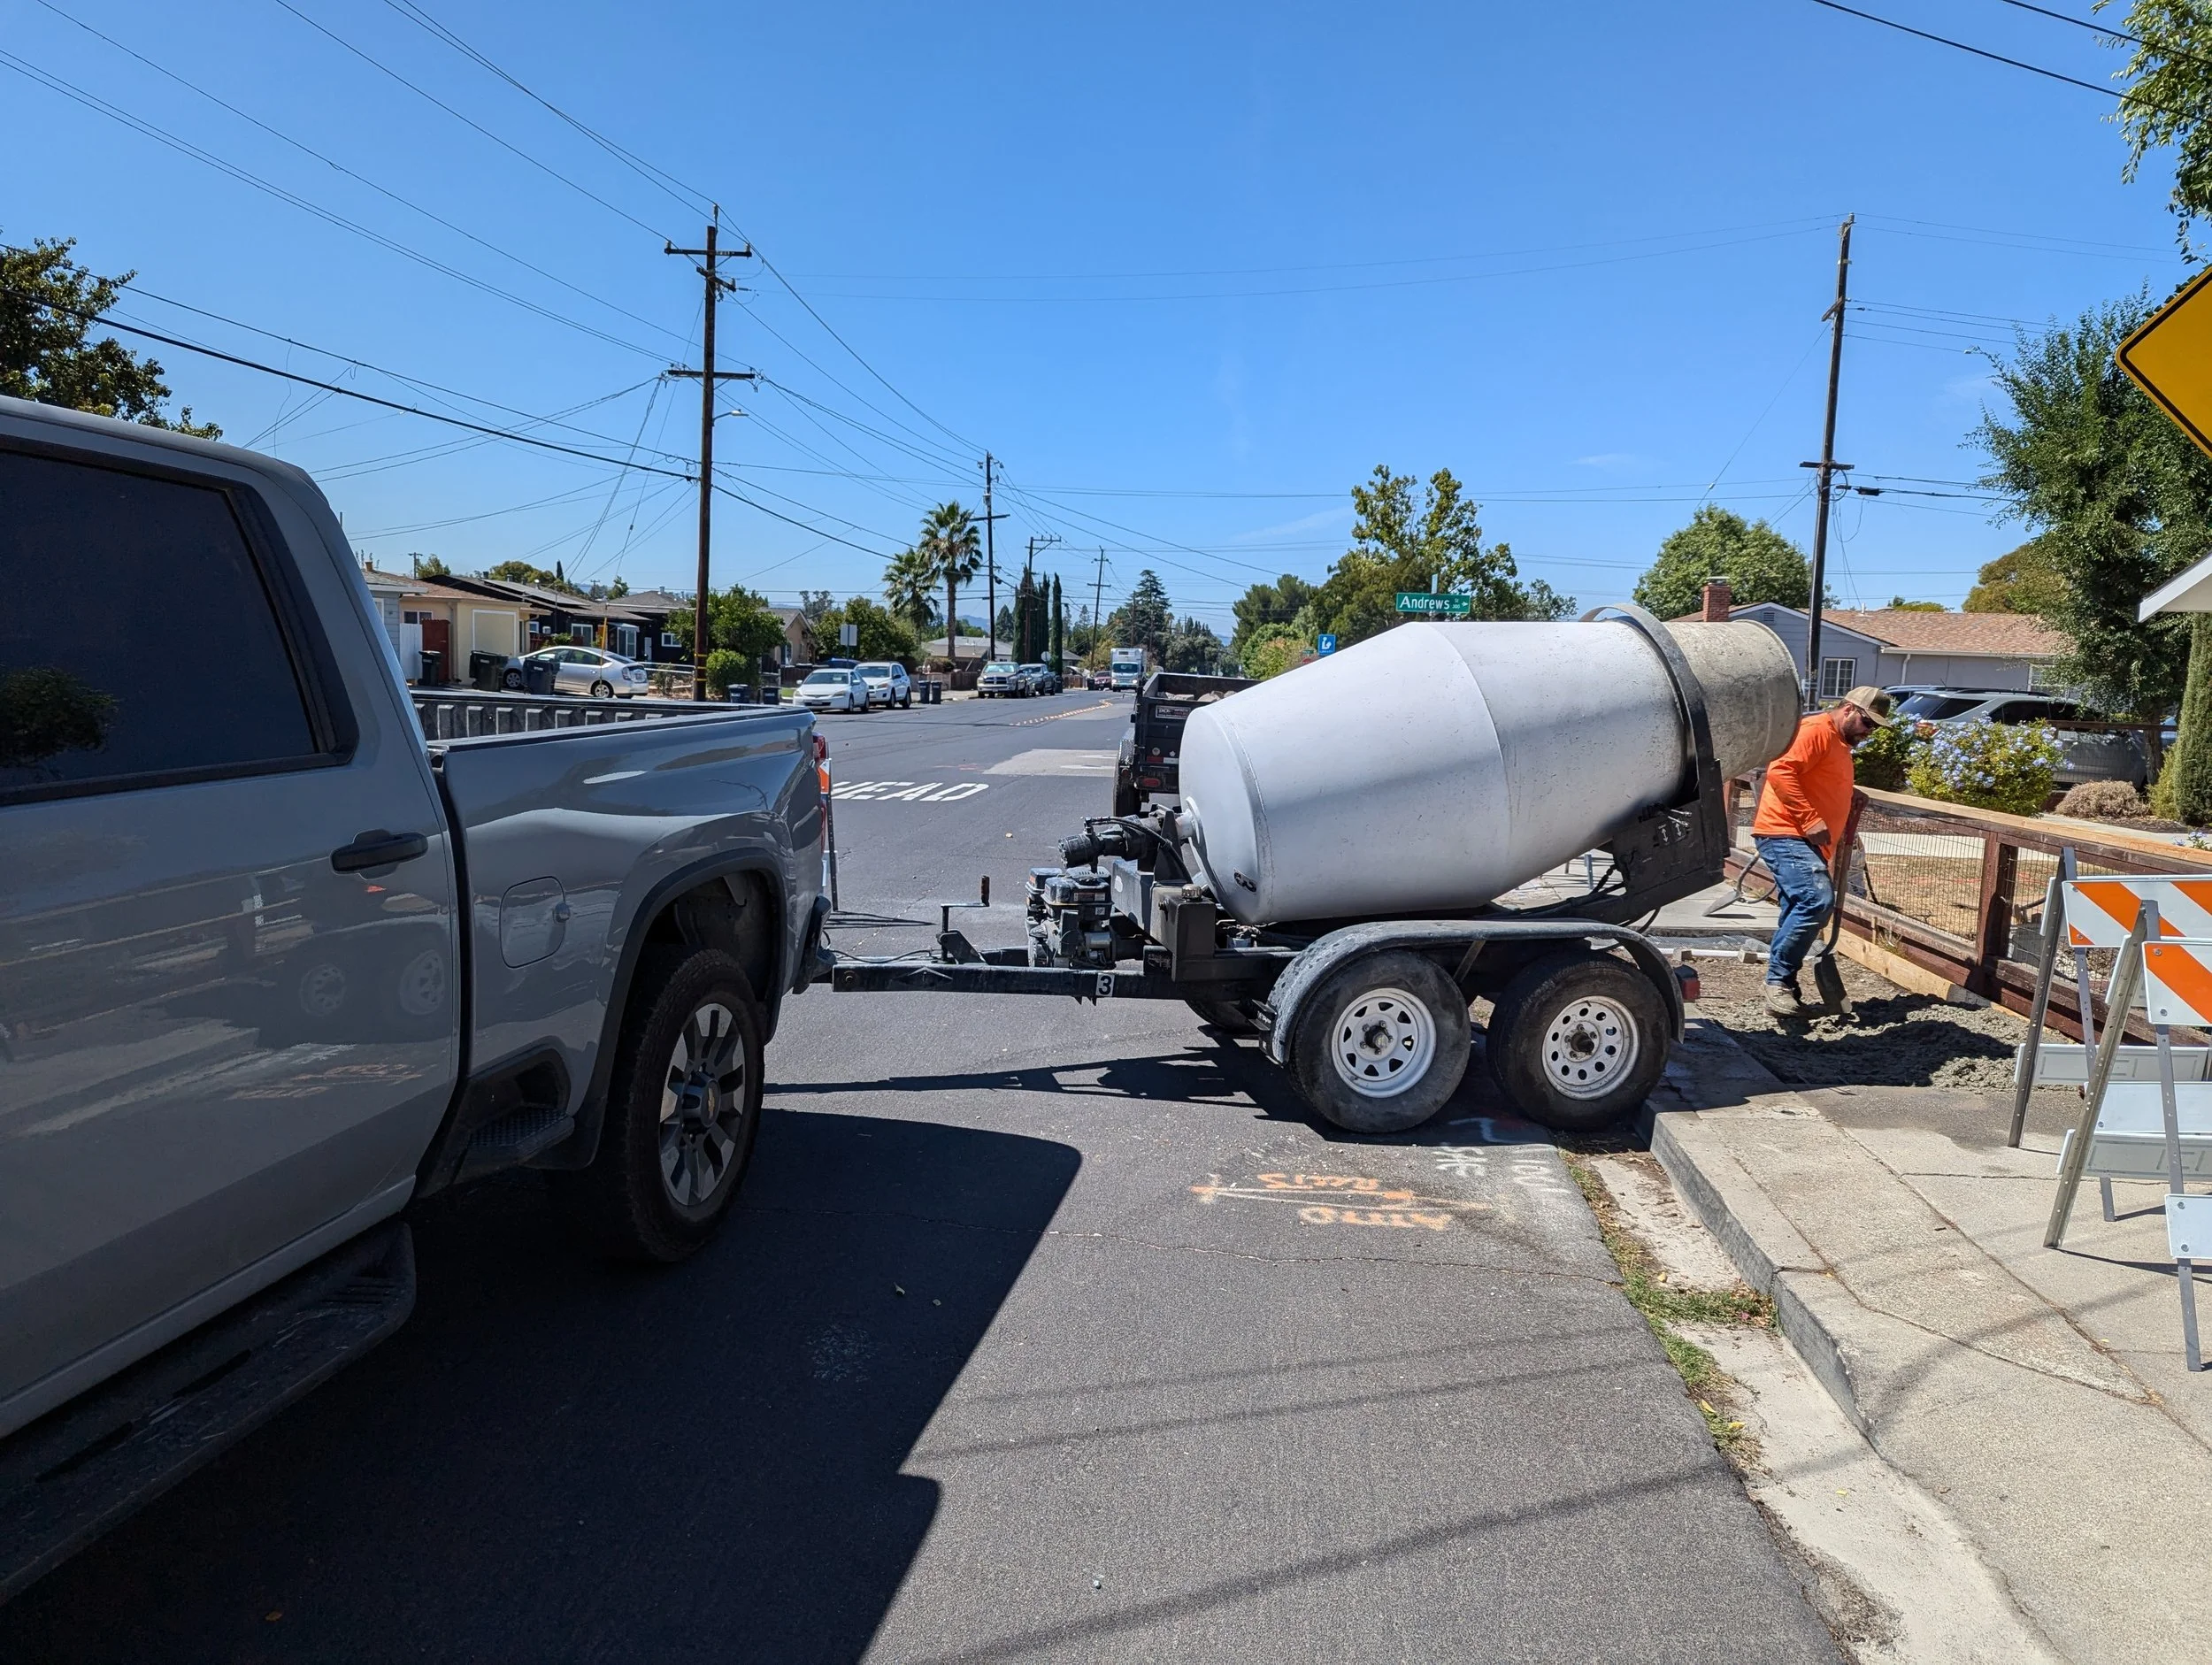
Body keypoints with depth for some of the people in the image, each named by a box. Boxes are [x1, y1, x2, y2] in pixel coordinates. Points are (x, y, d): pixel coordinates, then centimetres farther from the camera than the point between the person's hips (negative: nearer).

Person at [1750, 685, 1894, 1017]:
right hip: (1784, 833, -11)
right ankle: (1779, 980, -17)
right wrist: (1810, 820, -23)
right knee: (1818, 900, -23)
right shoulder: (1815, 729, -9)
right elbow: (1780, 770, -22)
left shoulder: (1840, 745, 25)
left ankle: (1782, 988, 12)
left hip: (1802, 839, 11)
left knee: (1800, 911, 8)